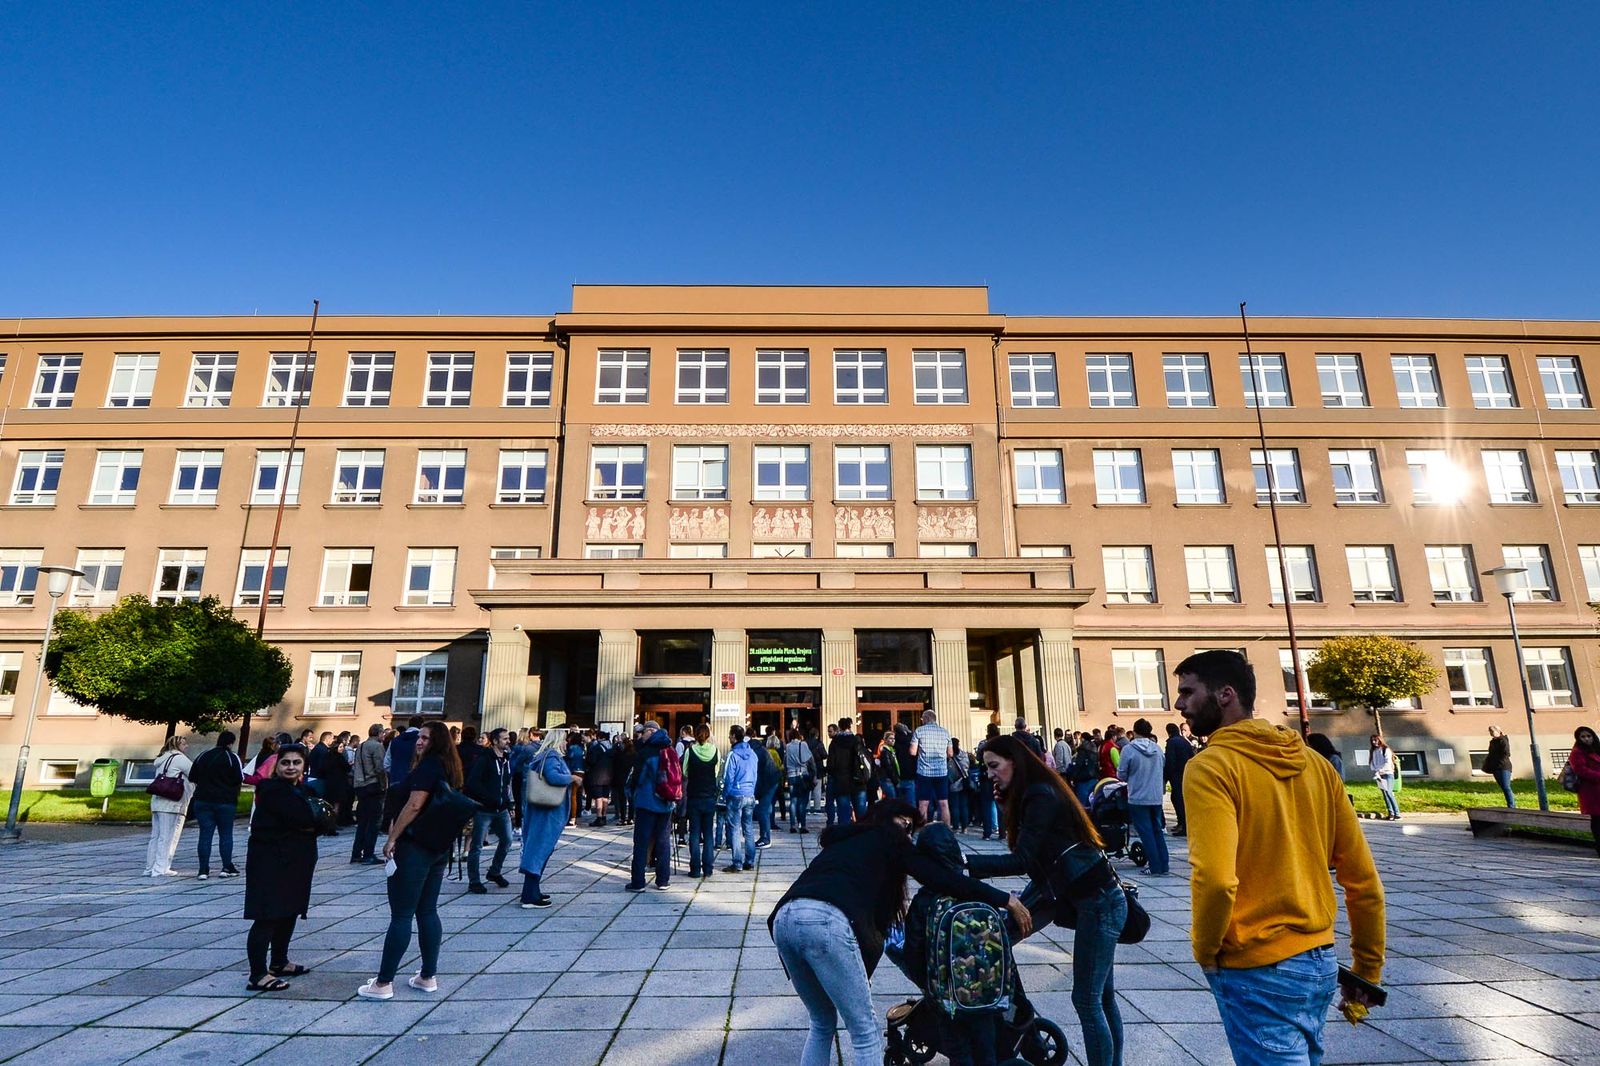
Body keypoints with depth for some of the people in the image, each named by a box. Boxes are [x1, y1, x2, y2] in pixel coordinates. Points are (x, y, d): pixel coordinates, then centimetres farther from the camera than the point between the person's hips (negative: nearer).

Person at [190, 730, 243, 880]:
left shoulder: (203, 756, 6)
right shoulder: (232, 757, -9)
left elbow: (192, 777, 9)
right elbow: (239, 778, -12)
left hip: (202, 801, 4)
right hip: (226, 802, -4)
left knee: (205, 834, 5)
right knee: (226, 834, 5)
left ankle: (203, 870, 3)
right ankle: (227, 867, 8)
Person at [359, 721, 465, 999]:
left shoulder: (428, 765, -14)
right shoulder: (449, 768, 13)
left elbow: (414, 805, -21)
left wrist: (392, 838, -15)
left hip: (415, 847, -9)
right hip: (440, 847, 9)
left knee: (401, 914, -2)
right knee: (427, 911, 13)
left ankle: (383, 983, 5)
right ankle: (428, 976, 18)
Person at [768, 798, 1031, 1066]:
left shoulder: (844, 841, 35)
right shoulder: (888, 838, 17)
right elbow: (941, 878, 9)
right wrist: (1005, 900, 12)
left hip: (783, 919, 7)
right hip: (825, 922, -7)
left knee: (823, 1023, 25)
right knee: (865, 1031, 6)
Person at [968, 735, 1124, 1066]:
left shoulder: (1040, 796, -19)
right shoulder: (1038, 793, 11)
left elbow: (1021, 860, -26)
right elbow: (1035, 862, 12)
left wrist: (963, 862, -31)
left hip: (1098, 903, -10)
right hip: (1100, 901, 10)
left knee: (1087, 999, -3)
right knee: (1102, 996, 18)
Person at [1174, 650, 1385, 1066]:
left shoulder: (1211, 766, -17)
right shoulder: (1315, 764, 4)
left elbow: (1215, 880, -27)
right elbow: (1364, 881, 7)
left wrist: (1205, 951, -9)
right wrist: (1369, 969, 17)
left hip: (1259, 973, -7)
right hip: (1322, 963, 7)